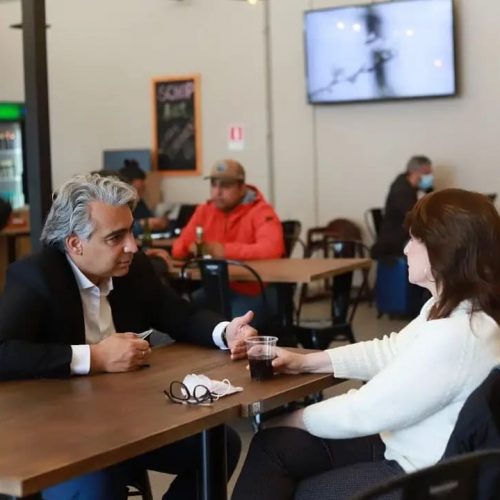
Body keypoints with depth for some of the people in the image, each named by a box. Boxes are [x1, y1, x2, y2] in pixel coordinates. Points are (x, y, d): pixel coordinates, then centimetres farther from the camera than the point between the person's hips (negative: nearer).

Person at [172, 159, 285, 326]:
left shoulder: (261, 211, -10)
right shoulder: (204, 210, 9)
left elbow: (272, 249, -26)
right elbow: (179, 247, 11)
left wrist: (224, 250, -26)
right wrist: (193, 247, -15)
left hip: (255, 292, -6)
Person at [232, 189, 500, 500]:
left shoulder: (456, 335, -29)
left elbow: (367, 410, -24)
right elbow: (391, 351, 13)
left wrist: (297, 419, -7)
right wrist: (305, 362, 4)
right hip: (399, 445, 9)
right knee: (272, 446, 2)